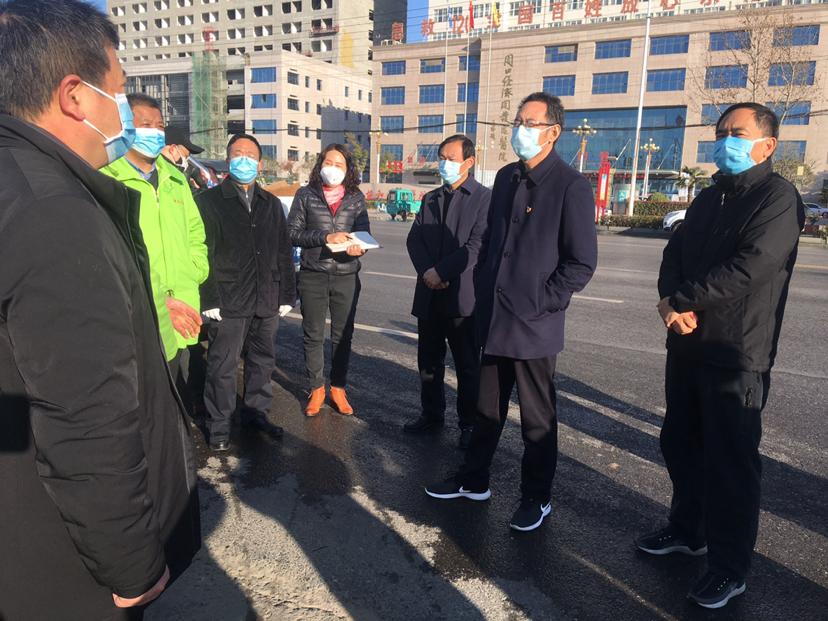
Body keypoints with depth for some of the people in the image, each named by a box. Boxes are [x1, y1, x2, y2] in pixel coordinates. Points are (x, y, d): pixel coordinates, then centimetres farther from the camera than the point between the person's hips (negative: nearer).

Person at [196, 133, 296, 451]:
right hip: (228, 303, -4)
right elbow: (203, 254, -5)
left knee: (262, 361, 13)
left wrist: (286, 294, 9)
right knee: (223, 365, 3)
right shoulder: (210, 201, 1)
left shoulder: (271, 204, 15)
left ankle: (256, 413, 30)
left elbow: (284, 253, 15)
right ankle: (219, 425, 17)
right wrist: (209, 299, -12)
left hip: (266, 303, 4)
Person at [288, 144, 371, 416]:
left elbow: (364, 232, 5)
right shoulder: (305, 195, 4)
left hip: (346, 274, 1)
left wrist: (359, 247, -18)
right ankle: (317, 388, 21)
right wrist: (325, 238, -15)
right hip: (313, 275, -1)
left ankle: (338, 388, 22)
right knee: (313, 335, 7)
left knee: (343, 335, 8)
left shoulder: (356, 198, 8)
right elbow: (293, 232, -2)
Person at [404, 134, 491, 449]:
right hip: (429, 294, 6)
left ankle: (469, 423, 20)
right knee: (429, 360, 14)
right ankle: (432, 414, 30)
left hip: (463, 295, -6)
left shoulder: (485, 197, -5)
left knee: (467, 364, 6)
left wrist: (440, 272, -15)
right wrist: (426, 272, -9)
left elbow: (477, 246, -14)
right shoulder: (431, 198, 15)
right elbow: (414, 239, 8)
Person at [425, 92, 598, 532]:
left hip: (535, 325, -6)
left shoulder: (571, 186, -10)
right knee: (487, 407, 19)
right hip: (494, 317, 6)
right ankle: (473, 480, 36)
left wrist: (541, 302, -13)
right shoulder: (506, 178, 11)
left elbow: (582, 262, -11)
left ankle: (536, 498, 27)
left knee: (537, 419, 9)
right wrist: (483, 290, 11)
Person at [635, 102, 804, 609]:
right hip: (688, 345, 8)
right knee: (680, 444, 18)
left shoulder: (778, 198, -11)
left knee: (730, 463, 2)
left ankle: (730, 569, 20)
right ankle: (688, 531, 39)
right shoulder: (710, 197, 14)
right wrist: (673, 303, -12)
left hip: (737, 356, -8)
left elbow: (747, 269, -22)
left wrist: (680, 300, -14)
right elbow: (675, 253, 8)